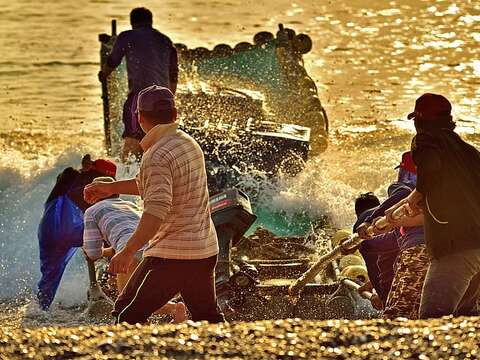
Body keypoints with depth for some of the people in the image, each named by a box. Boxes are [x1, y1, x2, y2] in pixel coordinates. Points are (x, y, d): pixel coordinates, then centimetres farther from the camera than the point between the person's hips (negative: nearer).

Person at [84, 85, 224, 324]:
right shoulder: (189, 144, 11)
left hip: (172, 255, -9)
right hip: (206, 250, 9)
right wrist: (111, 188, 26)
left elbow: (157, 209, -29)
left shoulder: (157, 156, -17)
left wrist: (128, 251, -32)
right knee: (207, 317, 20)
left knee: (128, 314, -1)